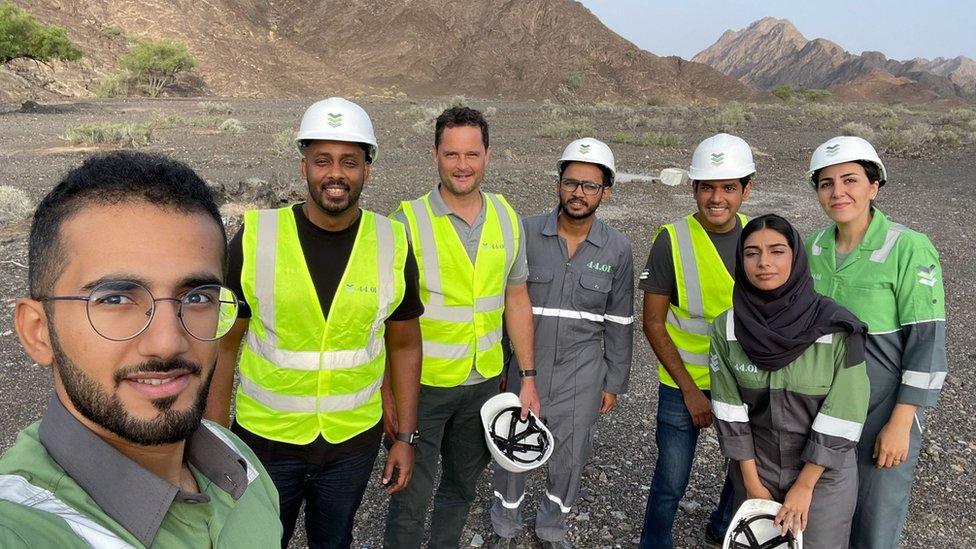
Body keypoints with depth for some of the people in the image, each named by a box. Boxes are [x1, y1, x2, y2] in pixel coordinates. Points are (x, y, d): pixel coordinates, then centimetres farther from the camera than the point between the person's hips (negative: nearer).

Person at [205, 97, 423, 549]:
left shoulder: (393, 245, -9)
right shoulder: (254, 239, -14)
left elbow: (404, 346, 1)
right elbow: (223, 344, -5)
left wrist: (405, 437, 1)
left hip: (354, 440, 1)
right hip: (264, 436, -1)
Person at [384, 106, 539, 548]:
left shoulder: (507, 218, 1)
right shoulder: (410, 219, -13)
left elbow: (516, 300, 8)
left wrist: (528, 376, 6)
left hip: (484, 380, 4)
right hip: (422, 381, -4)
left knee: (463, 486, 21)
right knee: (411, 497, 7)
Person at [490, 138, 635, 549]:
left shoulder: (617, 249, -3)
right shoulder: (525, 234, -7)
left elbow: (619, 323, 3)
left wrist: (614, 383, 6)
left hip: (581, 375, 1)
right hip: (522, 367, 0)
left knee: (570, 457, 14)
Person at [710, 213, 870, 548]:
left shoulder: (837, 327, -19)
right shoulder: (727, 327, -11)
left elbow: (842, 415, -15)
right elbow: (729, 410, -7)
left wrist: (804, 487, -13)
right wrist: (752, 483, -6)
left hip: (824, 470, -2)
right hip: (754, 465, 2)